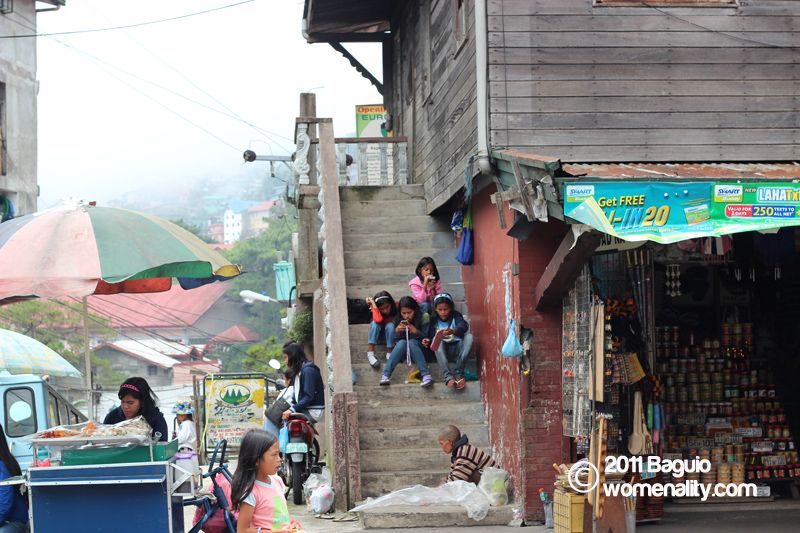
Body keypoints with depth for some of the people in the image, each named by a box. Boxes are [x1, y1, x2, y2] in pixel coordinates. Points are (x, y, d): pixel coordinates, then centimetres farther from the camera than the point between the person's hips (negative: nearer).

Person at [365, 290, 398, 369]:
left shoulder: (396, 307, -20)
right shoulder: (376, 310, -21)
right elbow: (378, 320, -41)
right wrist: (373, 304, -37)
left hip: (390, 335, 0)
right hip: (378, 334, 0)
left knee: (390, 325, -32)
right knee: (375, 323, -31)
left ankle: (389, 354, -27)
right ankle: (370, 354, -34)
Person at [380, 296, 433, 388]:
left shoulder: (422, 318, -8)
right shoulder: (398, 320, 0)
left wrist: (416, 331, -24)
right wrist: (397, 331, -17)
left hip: (418, 348, -2)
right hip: (401, 350, 2)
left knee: (412, 342, -33)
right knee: (402, 342, -30)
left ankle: (426, 375, -43)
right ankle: (385, 376, -38)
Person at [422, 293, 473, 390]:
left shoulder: (456, 316, -3)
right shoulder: (434, 321, 4)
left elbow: (464, 326, -23)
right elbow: (431, 338, 1)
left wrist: (453, 331, -45)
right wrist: (428, 342, -24)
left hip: (457, 348, -1)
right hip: (443, 351, 1)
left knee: (469, 336, -27)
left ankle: (458, 372, -33)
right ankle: (447, 376, -44)